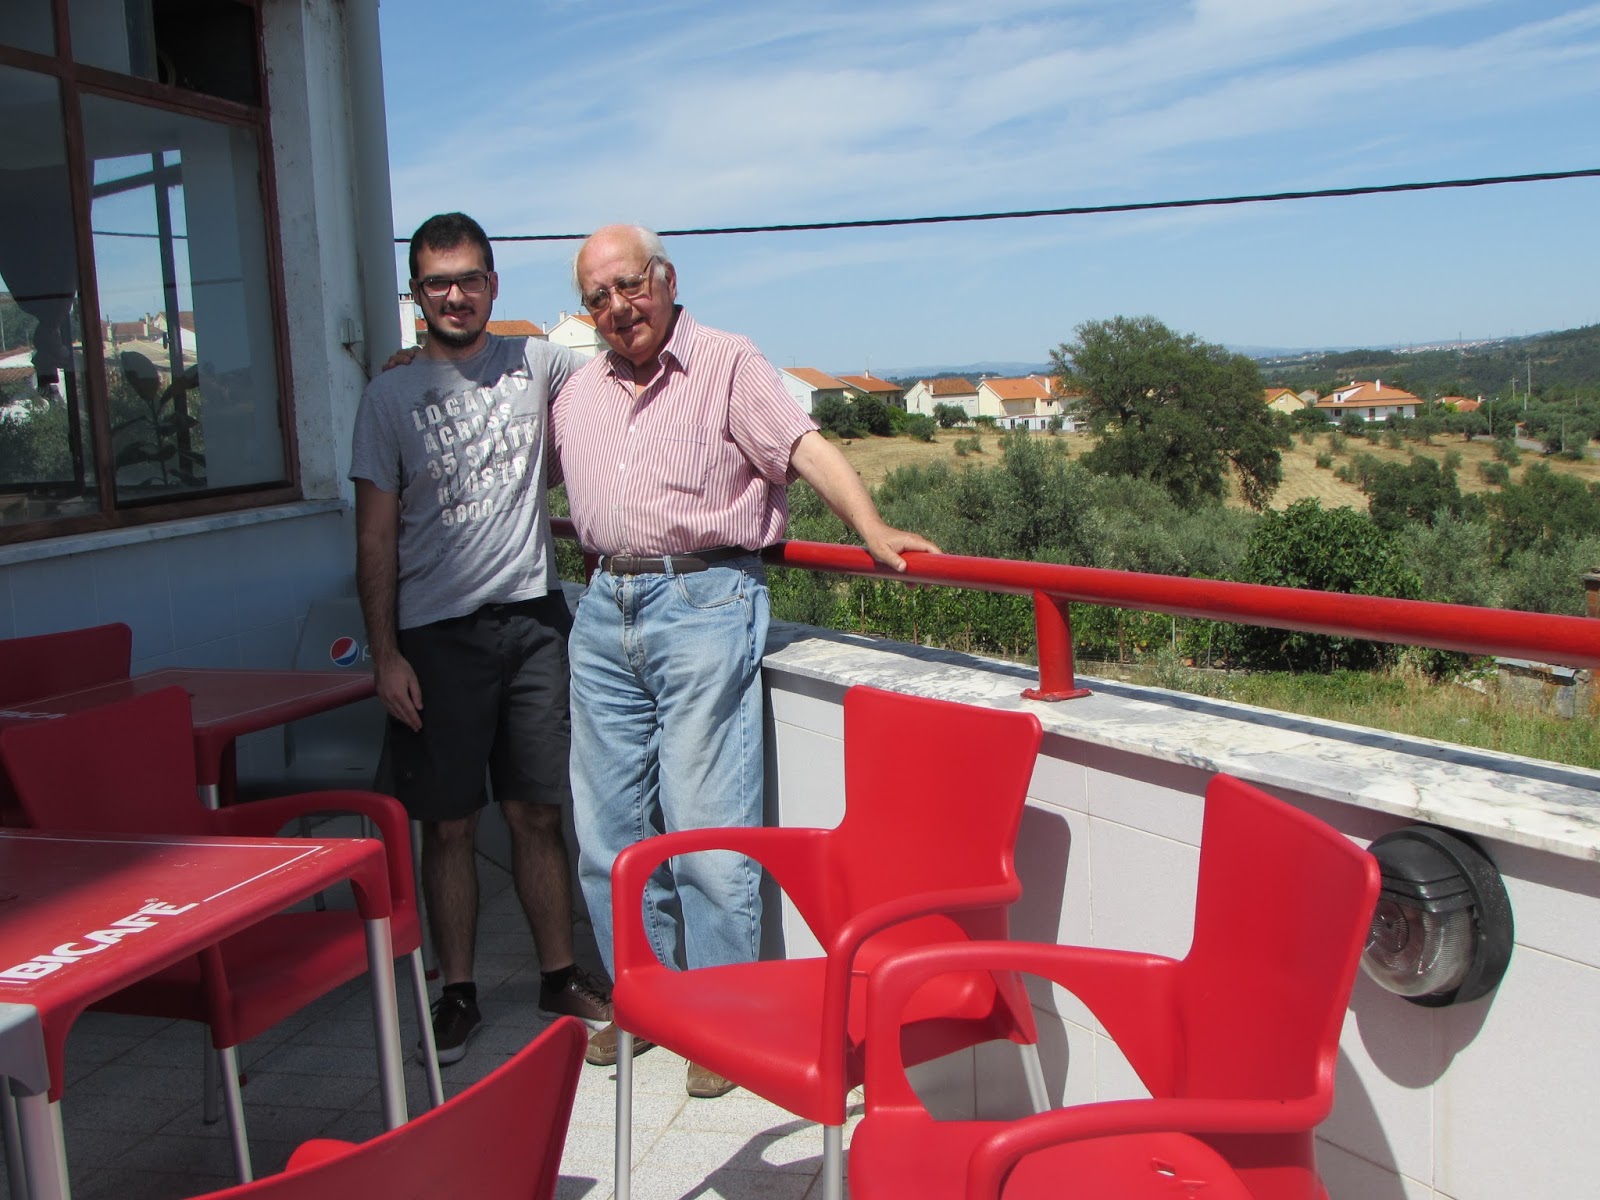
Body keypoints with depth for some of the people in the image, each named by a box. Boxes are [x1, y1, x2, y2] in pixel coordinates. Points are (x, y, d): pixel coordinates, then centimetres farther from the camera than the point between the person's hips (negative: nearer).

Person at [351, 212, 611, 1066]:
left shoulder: (535, 365, 7)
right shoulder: (391, 396, 2)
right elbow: (375, 537, 1)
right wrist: (386, 653, -5)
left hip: (533, 618, 1)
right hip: (437, 634, -1)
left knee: (539, 813, 9)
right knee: (448, 823, 7)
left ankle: (561, 975, 24)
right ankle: (458, 992, 22)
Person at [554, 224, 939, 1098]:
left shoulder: (728, 365, 0)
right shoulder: (578, 394, 17)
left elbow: (806, 448, -12)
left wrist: (872, 530, -25)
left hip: (704, 603, -6)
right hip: (606, 608, 6)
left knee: (706, 823, -6)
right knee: (607, 822, 10)